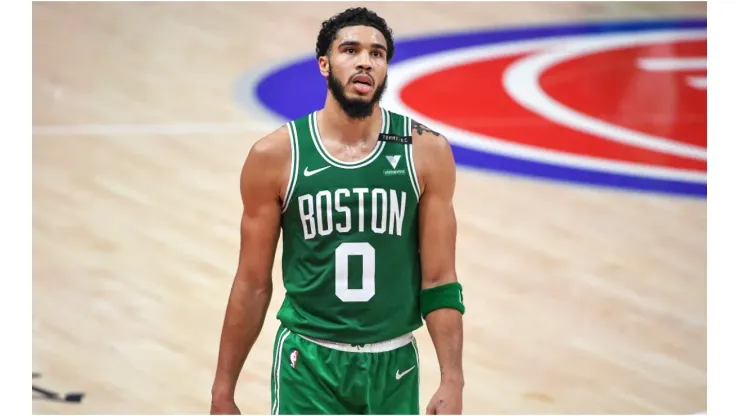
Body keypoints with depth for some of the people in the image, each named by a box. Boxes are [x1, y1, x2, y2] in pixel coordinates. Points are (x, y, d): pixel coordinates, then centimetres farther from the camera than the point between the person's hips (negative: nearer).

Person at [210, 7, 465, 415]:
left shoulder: (426, 151, -5)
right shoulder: (275, 156, -7)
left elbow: (439, 281, -1)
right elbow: (253, 285, 0)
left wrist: (452, 381, -7)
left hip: (394, 364, 2)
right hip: (309, 362, -1)